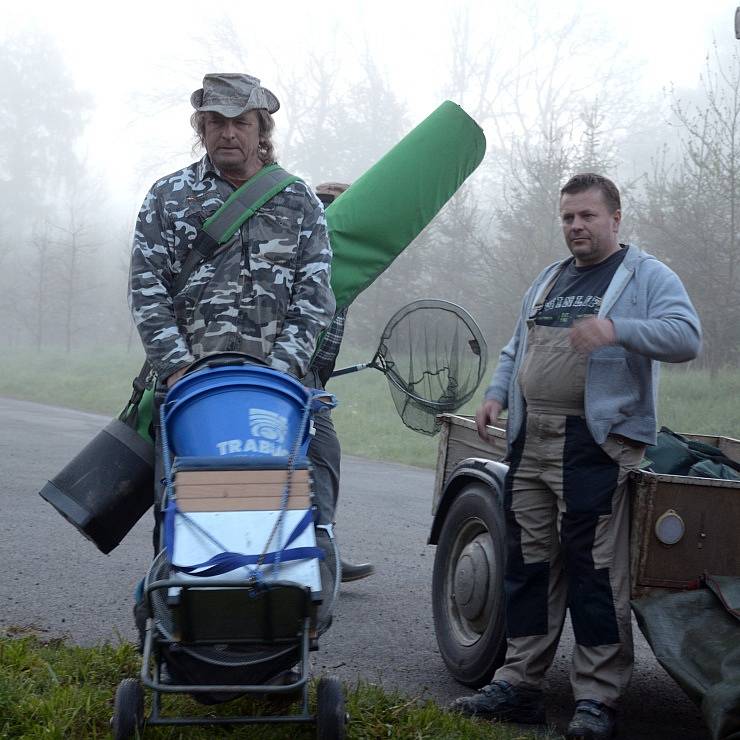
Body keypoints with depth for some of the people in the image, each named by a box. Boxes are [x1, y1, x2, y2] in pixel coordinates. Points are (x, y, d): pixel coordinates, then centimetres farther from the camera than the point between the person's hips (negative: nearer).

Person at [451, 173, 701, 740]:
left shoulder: (647, 277, 2)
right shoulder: (548, 281, 23)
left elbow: (686, 336, -13)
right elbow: (517, 349, 28)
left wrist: (617, 330, -27)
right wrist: (497, 394, 10)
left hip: (598, 447, -7)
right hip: (532, 443, 7)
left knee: (595, 570, -7)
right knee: (528, 564, 8)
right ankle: (520, 684, 16)